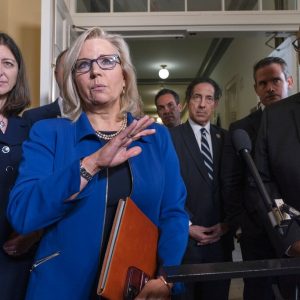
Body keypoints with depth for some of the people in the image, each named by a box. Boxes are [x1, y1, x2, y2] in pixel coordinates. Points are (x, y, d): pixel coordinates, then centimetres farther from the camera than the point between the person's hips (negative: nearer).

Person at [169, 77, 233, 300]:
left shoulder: (225, 138, 9)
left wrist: (227, 223, 0)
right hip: (184, 237, -3)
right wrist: (187, 226, -9)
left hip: (220, 237, 4)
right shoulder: (171, 137, -3)